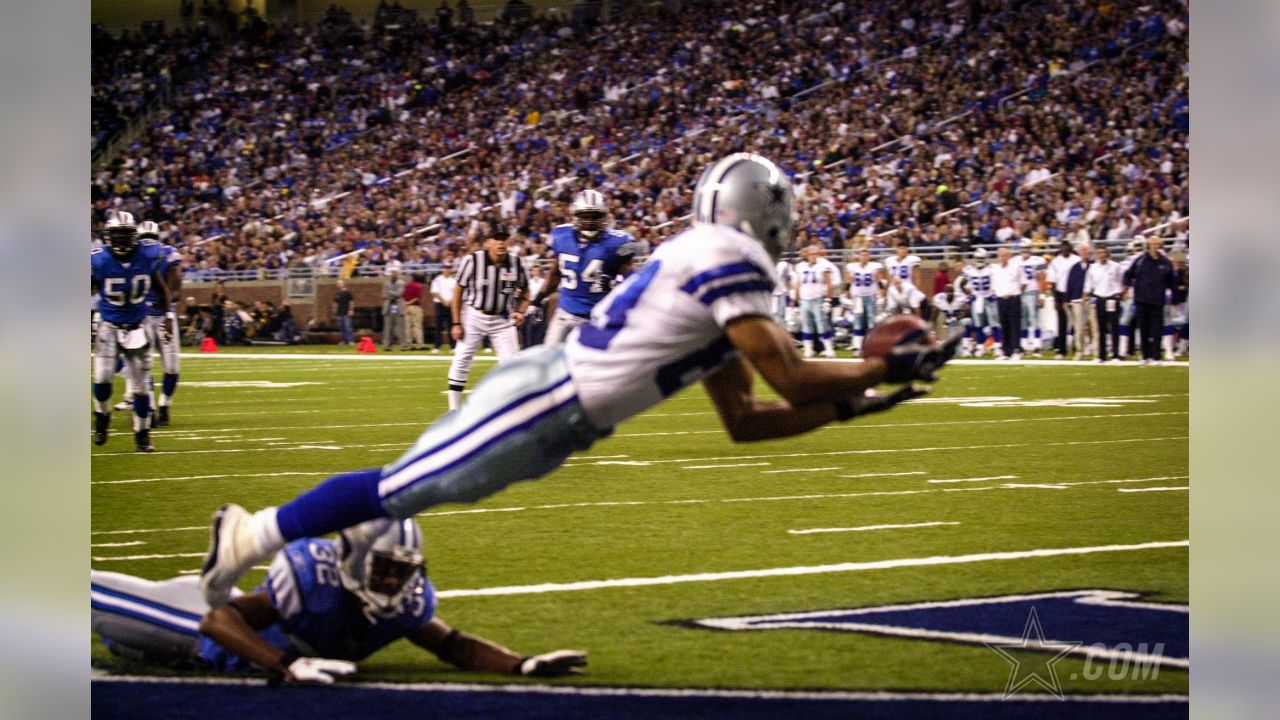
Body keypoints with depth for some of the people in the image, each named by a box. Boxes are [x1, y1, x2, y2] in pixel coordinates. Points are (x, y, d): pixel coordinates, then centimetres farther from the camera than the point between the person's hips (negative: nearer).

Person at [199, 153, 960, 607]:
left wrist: (849, 404, 14)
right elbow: (794, 382, -18)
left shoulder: (711, 270, 18)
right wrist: (887, 369, -6)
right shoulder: (729, 261, -13)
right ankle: (249, 540, 3)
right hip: (547, 400, -9)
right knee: (400, 490, -4)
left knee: (403, 490, 14)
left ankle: (254, 535, 18)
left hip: (553, 412, 9)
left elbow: (744, 419, 19)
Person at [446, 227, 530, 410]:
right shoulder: (472, 261, -16)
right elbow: (458, 292, -6)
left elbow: (525, 293, 9)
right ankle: (454, 410, 7)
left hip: (503, 319, 2)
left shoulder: (516, 264, -8)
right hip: (474, 316, -2)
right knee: (461, 360, -2)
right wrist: (456, 323, -8)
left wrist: (520, 312, -10)